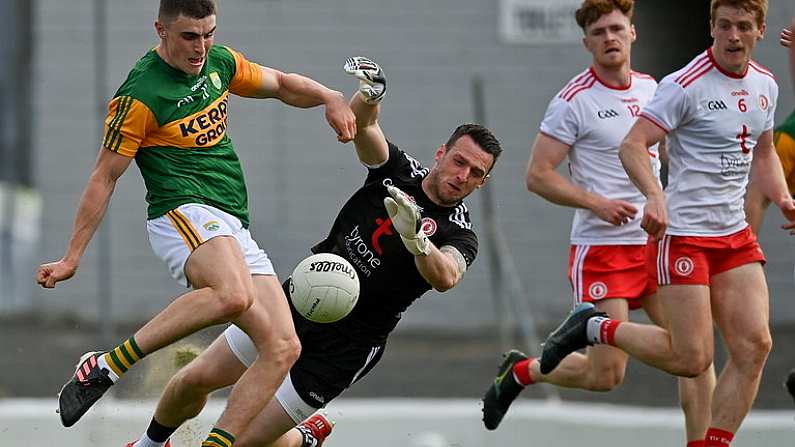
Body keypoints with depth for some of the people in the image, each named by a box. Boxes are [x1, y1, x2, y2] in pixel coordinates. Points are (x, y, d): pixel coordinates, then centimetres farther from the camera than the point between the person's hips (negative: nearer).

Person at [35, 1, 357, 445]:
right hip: (183, 213, -8)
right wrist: (73, 257, -4)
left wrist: (329, 97, 7)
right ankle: (105, 367, -30)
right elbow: (104, 178, -5)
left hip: (235, 231, 8)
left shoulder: (218, 61, 11)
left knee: (283, 348, -7)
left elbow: (281, 85, 28)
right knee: (233, 294, -39)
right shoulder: (140, 96, -10)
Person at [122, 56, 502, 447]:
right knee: (196, 379, 3)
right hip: (298, 303, 4)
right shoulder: (401, 171, -1)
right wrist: (370, 95, -41)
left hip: (341, 351, -4)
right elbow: (362, 123, -17)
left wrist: (415, 239, -55)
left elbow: (445, 278, -34)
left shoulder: (459, 237, -12)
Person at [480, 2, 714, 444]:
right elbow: (538, 175, -9)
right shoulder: (574, 101, -9)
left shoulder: (651, 89, 10)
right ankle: (522, 370, 20)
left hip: (656, 241, 6)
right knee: (606, 373, -6)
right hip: (602, 248, -6)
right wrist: (597, 203, -18)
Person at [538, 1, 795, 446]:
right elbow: (632, 145, -18)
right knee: (692, 359, -9)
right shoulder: (686, 85, -14)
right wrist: (655, 195, -34)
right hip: (683, 235, -7)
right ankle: (595, 327, 13)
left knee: (754, 346, -6)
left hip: (736, 236, 7)